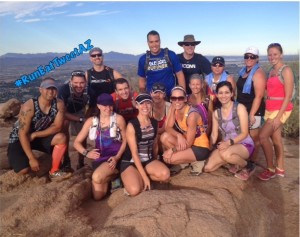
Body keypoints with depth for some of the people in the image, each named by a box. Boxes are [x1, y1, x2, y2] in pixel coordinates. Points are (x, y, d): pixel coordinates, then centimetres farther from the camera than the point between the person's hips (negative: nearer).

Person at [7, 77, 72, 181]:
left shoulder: (59, 104, -16)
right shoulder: (29, 106, -28)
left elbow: (57, 127, -16)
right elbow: (23, 134, -27)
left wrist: (34, 135, -23)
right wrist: (32, 158, -28)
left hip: (40, 137, 4)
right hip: (19, 139, -3)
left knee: (61, 138, -24)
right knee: (23, 170, -20)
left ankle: (54, 172, -10)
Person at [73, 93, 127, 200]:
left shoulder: (118, 119, -3)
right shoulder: (91, 121, 4)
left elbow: (125, 140, -1)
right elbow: (77, 142, 7)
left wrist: (117, 157, -15)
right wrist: (86, 153, -12)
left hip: (115, 157, -3)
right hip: (99, 158, 4)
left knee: (97, 177, -31)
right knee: (97, 196, -4)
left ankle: (115, 172, 0)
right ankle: (111, 175, 21)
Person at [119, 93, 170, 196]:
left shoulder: (154, 122, 2)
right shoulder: (132, 125, -16)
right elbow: (134, 153, -17)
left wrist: (156, 165, 17)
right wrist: (144, 176, -19)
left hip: (148, 160, 5)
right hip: (130, 162, -5)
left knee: (165, 174, -25)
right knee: (135, 190, -29)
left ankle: (138, 177, 0)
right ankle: (131, 179, 7)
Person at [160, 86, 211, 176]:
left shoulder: (192, 115, -27)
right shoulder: (174, 109, -5)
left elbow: (188, 143, -23)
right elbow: (168, 128, -10)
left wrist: (172, 150, -21)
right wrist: (179, 135, -28)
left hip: (200, 148, -7)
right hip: (186, 142, 7)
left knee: (167, 158, -20)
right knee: (164, 137, -14)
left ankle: (195, 162, 1)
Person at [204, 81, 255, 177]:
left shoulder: (240, 108, -11)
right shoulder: (216, 113, 5)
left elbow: (244, 133, -14)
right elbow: (214, 134, 5)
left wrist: (229, 142, -28)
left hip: (244, 145, -5)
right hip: (226, 145, 5)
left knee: (225, 154, -38)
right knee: (208, 168, -11)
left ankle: (246, 165, -7)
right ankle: (232, 159, 12)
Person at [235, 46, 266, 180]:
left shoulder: (258, 73, -13)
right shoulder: (244, 71, 12)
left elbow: (258, 96, -18)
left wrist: (251, 114, -21)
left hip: (253, 111, -8)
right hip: (242, 109, 8)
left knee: (253, 139, 2)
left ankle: (250, 167, 11)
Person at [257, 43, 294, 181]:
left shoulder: (286, 71, -11)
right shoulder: (272, 71, 11)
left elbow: (288, 96, -16)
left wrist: (279, 116, -20)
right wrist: (266, 110, 10)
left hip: (281, 109, -8)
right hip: (270, 108, 8)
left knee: (263, 136, -12)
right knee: (276, 138, 12)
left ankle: (271, 168, 5)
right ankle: (280, 169, 24)